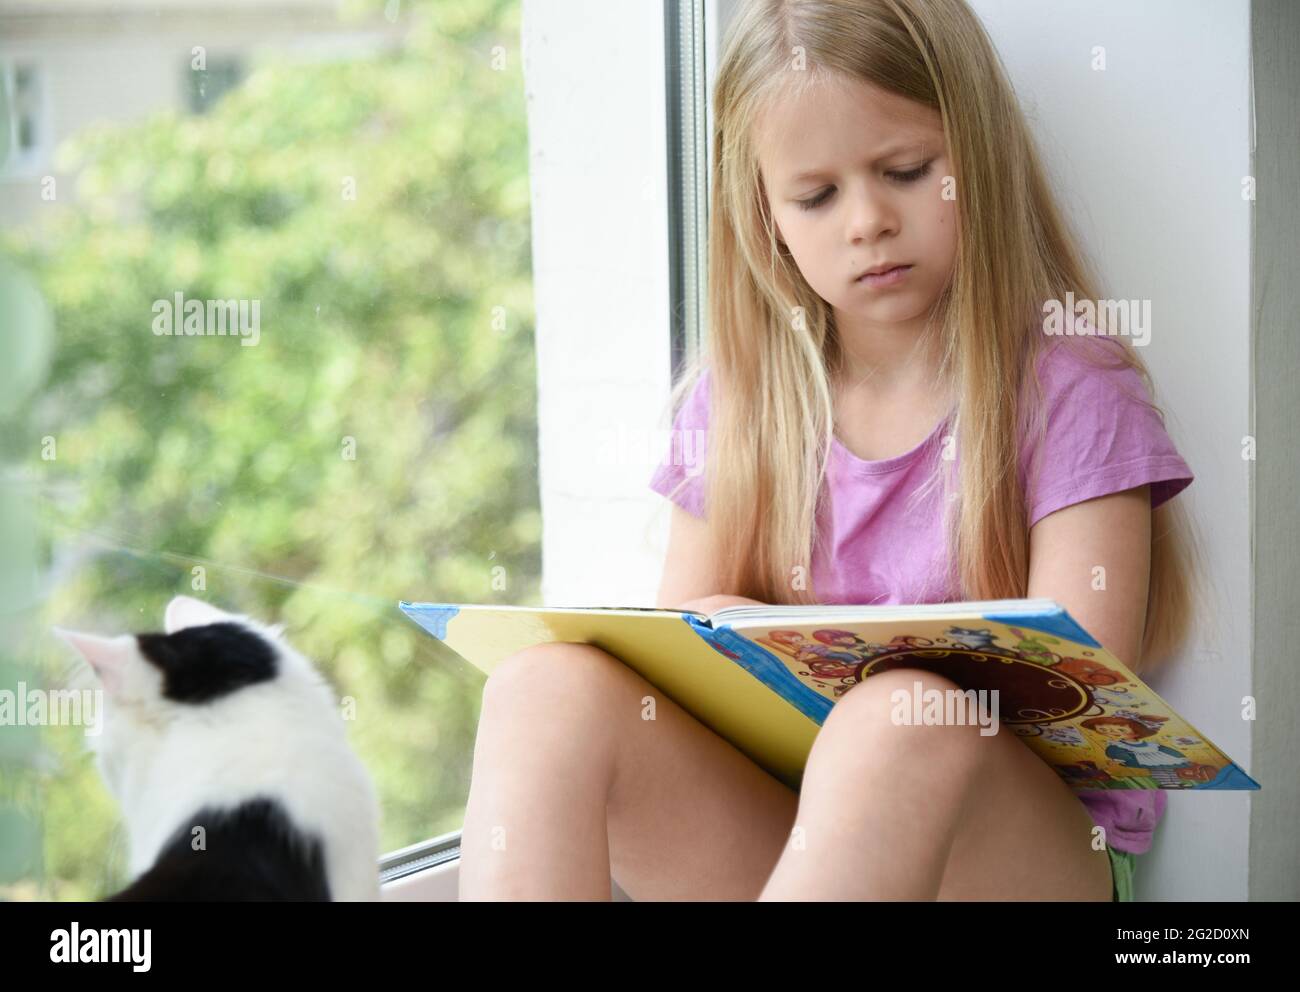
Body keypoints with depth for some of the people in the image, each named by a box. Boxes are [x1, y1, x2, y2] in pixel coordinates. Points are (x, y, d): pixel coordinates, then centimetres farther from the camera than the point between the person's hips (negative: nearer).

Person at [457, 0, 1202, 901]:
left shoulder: (1069, 392, -1)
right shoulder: (734, 398, 12)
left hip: (1021, 849, -4)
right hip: (764, 824, 4)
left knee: (899, 720, -39)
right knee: (548, 687, -24)